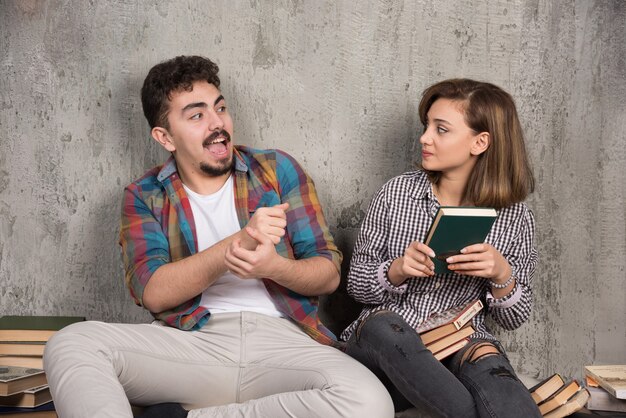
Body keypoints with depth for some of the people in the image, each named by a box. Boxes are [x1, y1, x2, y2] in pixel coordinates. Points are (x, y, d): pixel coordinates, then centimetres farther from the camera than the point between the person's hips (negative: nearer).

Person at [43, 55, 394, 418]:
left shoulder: (278, 170, 10)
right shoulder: (144, 196, 9)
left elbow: (329, 273, 7)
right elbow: (153, 293, -7)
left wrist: (274, 266, -17)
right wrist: (239, 242, -20)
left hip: (279, 338, 2)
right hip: (190, 341, -1)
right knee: (70, 345, -27)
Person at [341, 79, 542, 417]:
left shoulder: (513, 215, 2)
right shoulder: (397, 193, 3)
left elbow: (514, 318, 7)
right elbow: (356, 284, 6)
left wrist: (501, 273, -15)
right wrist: (398, 270, -16)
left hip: (462, 347, -2)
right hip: (387, 346, 2)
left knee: (487, 362, -38)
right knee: (383, 325, -35)